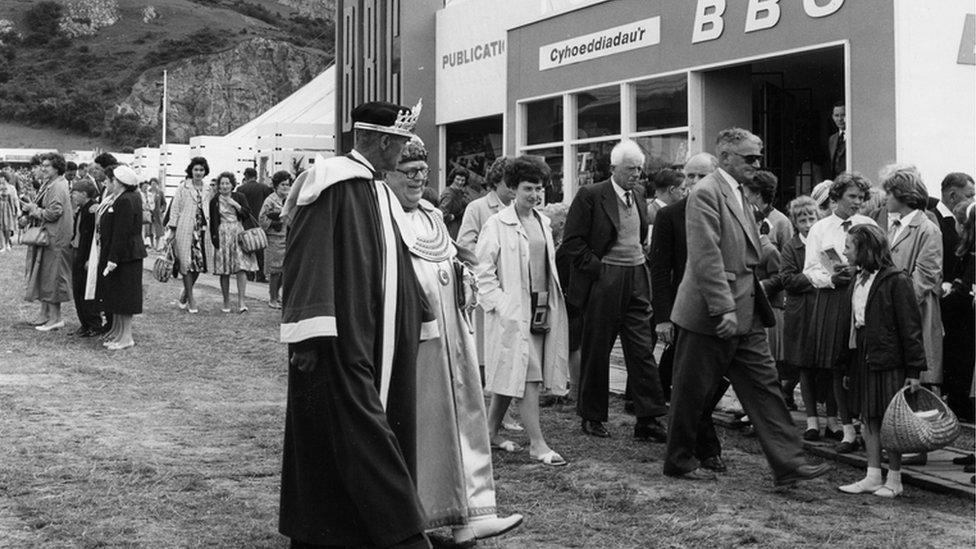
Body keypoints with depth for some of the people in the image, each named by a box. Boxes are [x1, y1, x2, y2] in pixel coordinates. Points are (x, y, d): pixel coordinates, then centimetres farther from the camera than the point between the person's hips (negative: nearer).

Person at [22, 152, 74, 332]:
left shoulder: (57, 187, -16)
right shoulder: (47, 185, 16)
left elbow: (53, 212, -24)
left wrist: (32, 209, -11)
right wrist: (28, 207, 1)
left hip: (54, 239, -10)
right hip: (44, 237, 10)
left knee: (51, 277, -5)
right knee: (44, 277, 14)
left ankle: (55, 319, 1)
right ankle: (46, 315, 22)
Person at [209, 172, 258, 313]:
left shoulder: (240, 197, 7)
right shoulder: (214, 201, 7)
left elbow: (247, 214, 2)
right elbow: (213, 222, 9)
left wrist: (236, 205, -10)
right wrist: (214, 238, 0)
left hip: (239, 234, 0)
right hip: (223, 235, 0)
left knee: (241, 268, -11)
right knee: (224, 272, 0)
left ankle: (241, 301, -11)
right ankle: (226, 303, 9)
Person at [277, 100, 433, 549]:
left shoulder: (379, 191, 15)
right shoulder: (333, 183, -10)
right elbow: (306, 259, -17)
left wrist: (418, 323, 21)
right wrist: (308, 335, -24)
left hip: (377, 338, 9)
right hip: (339, 341, -9)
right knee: (357, 428, -9)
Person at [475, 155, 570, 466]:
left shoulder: (543, 222, 12)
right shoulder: (497, 225, -9)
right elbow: (482, 272, -10)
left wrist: (550, 306, 12)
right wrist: (505, 307, -15)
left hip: (542, 308, 7)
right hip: (513, 312, -7)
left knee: (511, 374, 13)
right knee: (527, 375, -8)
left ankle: (491, 431, 26)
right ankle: (537, 444, -4)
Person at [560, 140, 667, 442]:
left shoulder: (639, 195, 13)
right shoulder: (590, 196, -7)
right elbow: (572, 241, -9)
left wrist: (641, 260, 12)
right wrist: (596, 268, -13)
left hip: (637, 279, 5)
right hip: (603, 281, -5)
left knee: (643, 351, 1)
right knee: (596, 352, 5)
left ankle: (649, 420, 3)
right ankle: (592, 417, 18)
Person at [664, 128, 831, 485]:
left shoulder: (738, 194, 16)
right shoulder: (706, 193, -14)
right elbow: (706, 257, -21)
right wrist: (724, 308, -25)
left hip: (745, 316, 9)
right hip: (711, 317, -9)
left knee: (765, 388, 5)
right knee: (692, 392, 5)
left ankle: (788, 464, 5)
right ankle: (678, 462, 19)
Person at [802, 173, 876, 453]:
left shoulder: (869, 225, 9)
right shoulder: (819, 229, 8)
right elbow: (810, 270, 5)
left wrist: (858, 271, -10)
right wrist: (831, 278, -13)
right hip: (832, 298, 0)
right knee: (837, 366, -4)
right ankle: (848, 431, 0)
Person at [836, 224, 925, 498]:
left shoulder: (895, 280, -11)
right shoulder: (856, 282, 11)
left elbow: (910, 326, -12)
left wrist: (914, 369, -13)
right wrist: (848, 368, 13)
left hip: (889, 360, -7)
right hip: (862, 360, 7)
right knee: (868, 420, 9)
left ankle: (894, 479, 11)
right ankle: (873, 477, 17)